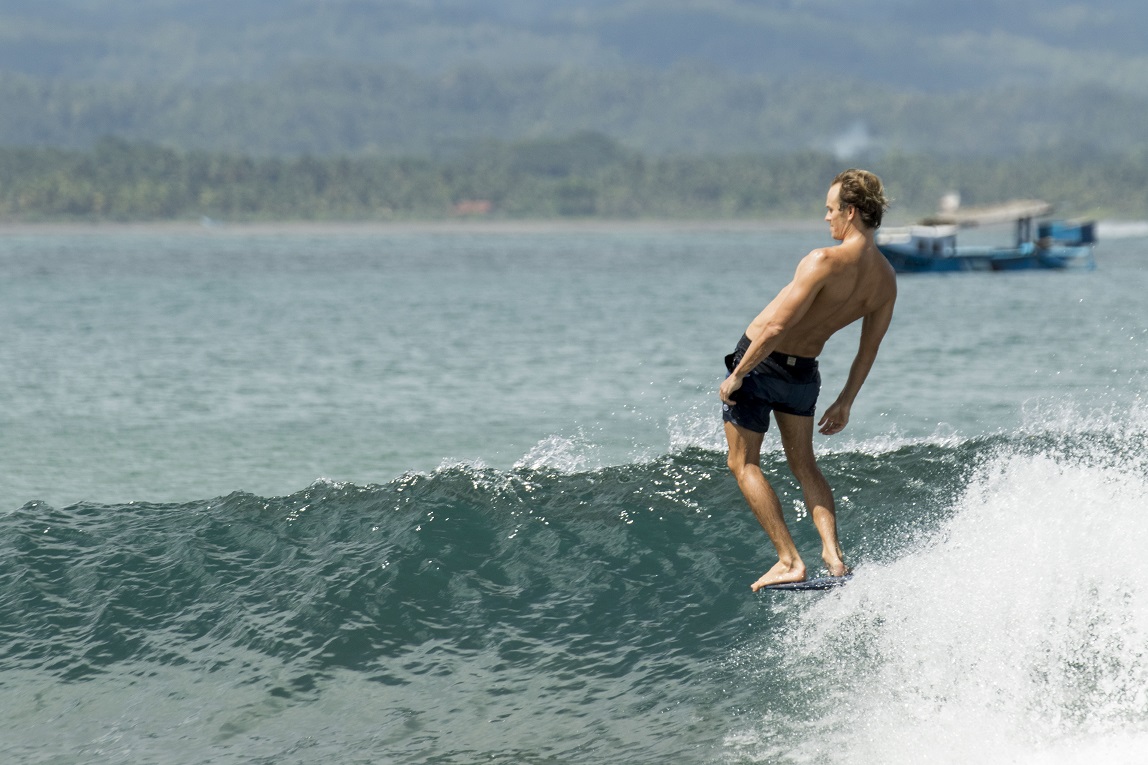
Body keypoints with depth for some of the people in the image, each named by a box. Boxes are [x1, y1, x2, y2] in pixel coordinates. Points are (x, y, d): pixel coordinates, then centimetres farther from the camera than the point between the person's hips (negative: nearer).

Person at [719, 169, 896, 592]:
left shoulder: (824, 262, -28)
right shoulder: (886, 280, -5)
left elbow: (777, 326, -28)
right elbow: (869, 350, 4)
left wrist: (736, 375, -19)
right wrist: (845, 403, 16)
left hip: (762, 360, -6)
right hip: (804, 371, 6)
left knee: (744, 464, 6)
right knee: (803, 465, 22)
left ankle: (790, 562, -2)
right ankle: (833, 553, 5)